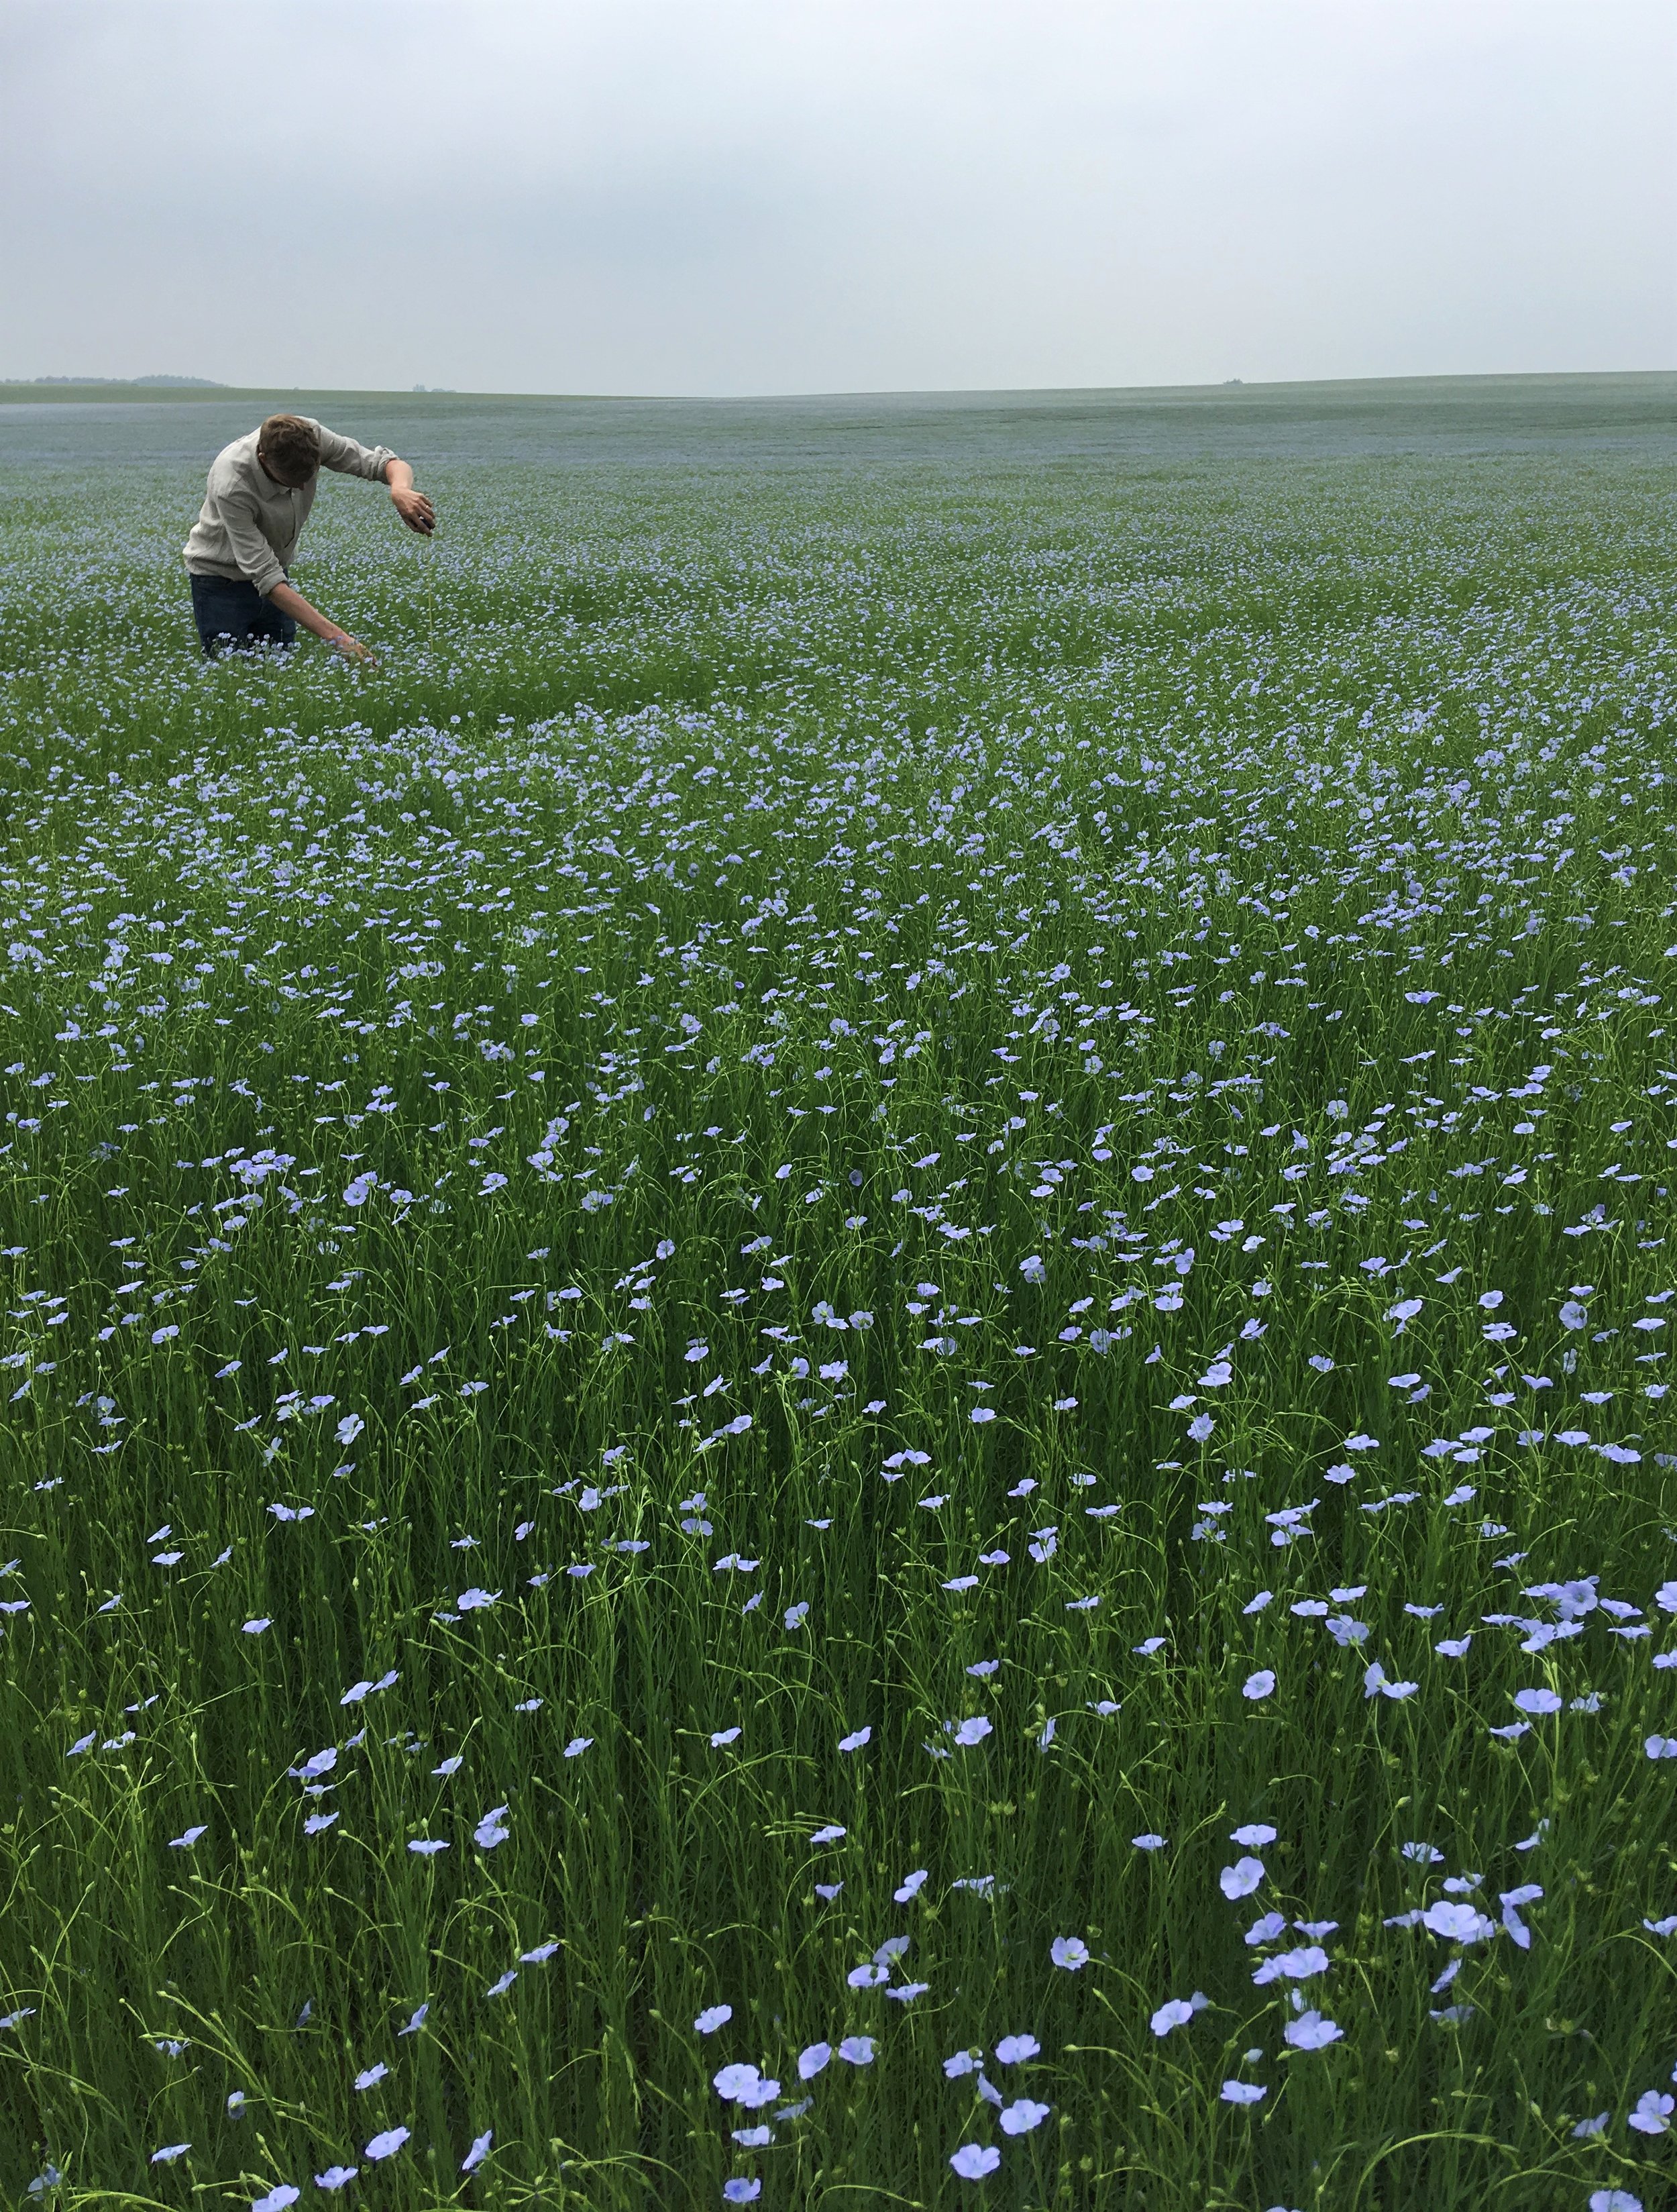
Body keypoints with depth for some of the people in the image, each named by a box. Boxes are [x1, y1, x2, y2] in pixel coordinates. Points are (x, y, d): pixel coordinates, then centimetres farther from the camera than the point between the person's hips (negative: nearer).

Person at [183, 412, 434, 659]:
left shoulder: (310, 436, -23)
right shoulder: (231, 486, -36)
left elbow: (388, 463, -14)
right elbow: (266, 576, -35)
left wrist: (400, 490, -41)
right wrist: (335, 636, -43)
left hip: (275, 573, 5)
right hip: (222, 581, -5)